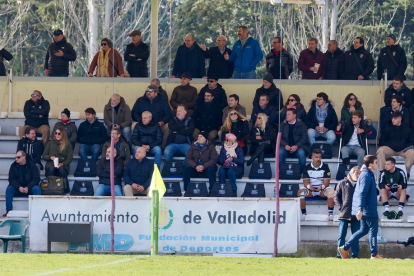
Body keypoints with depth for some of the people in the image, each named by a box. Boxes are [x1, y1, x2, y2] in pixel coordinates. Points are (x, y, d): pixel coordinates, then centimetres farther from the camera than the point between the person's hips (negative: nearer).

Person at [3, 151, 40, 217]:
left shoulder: (31, 165, -5)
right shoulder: (14, 166, -1)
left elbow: (36, 178, -9)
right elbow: (11, 179, -5)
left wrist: (28, 187, -22)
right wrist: (19, 187, -23)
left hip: (29, 188, -1)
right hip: (17, 188, 1)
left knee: (37, 189, -31)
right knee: (9, 189, -27)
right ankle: (8, 211, -25)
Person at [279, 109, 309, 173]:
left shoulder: (301, 124, 6)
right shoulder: (283, 125, 13)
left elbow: (304, 138, -2)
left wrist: (296, 146, -18)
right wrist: (285, 145, -14)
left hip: (298, 146, -2)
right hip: (286, 147, 2)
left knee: (301, 153, -35)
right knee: (280, 152, -31)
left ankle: (301, 172, -23)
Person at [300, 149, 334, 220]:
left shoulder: (325, 167, -3)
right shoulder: (307, 167, 0)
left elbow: (326, 182, -9)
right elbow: (305, 181, -6)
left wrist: (322, 186, -33)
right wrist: (308, 186, -32)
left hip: (322, 189, 0)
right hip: (311, 189, 0)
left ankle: (330, 214, -26)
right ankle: (304, 214, -22)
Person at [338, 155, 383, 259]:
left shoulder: (368, 175, 16)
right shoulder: (366, 175, -16)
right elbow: (362, 193, -23)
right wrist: (360, 209, -28)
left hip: (365, 210, 10)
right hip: (368, 209, -10)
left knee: (363, 230, 13)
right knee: (373, 229, -2)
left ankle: (344, 248, 11)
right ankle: (374, 254, 3)